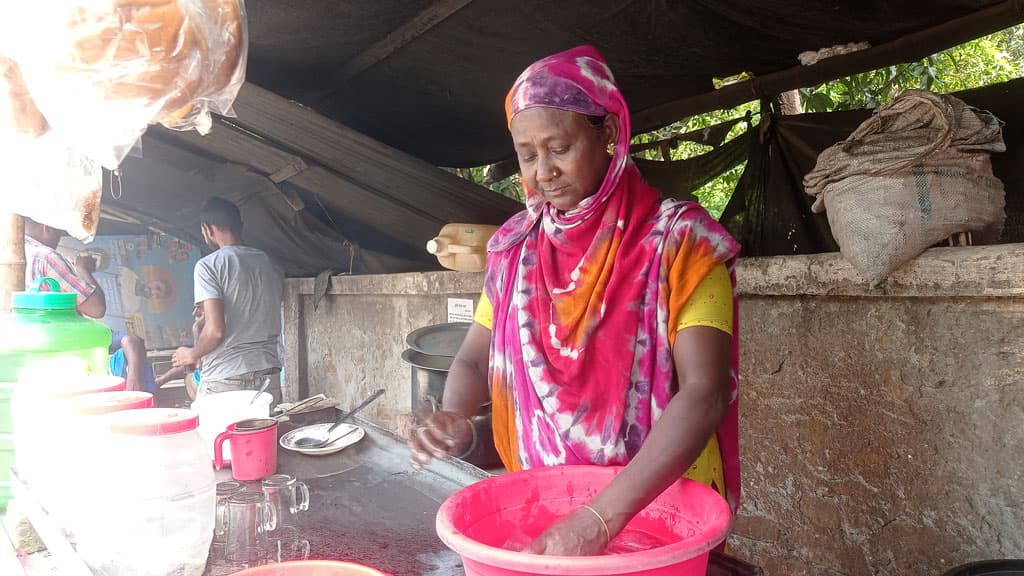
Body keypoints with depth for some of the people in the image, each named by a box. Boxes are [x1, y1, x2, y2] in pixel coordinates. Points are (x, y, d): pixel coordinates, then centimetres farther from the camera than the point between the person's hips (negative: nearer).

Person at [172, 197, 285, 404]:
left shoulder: (209, 265, -8)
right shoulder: (270, 265, 9)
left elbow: (215, 330, -16)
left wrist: (192, 354, 5)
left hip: (225, 380, -5)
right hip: (269, 377, 5)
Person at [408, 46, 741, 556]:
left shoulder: (678, 242, -15)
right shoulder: (516, 246, -1)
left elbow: (704, 393, -23)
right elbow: (475, 359, 7)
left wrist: (601, 517, -30)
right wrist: (454, 419, -15)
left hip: (658, 511, -3)